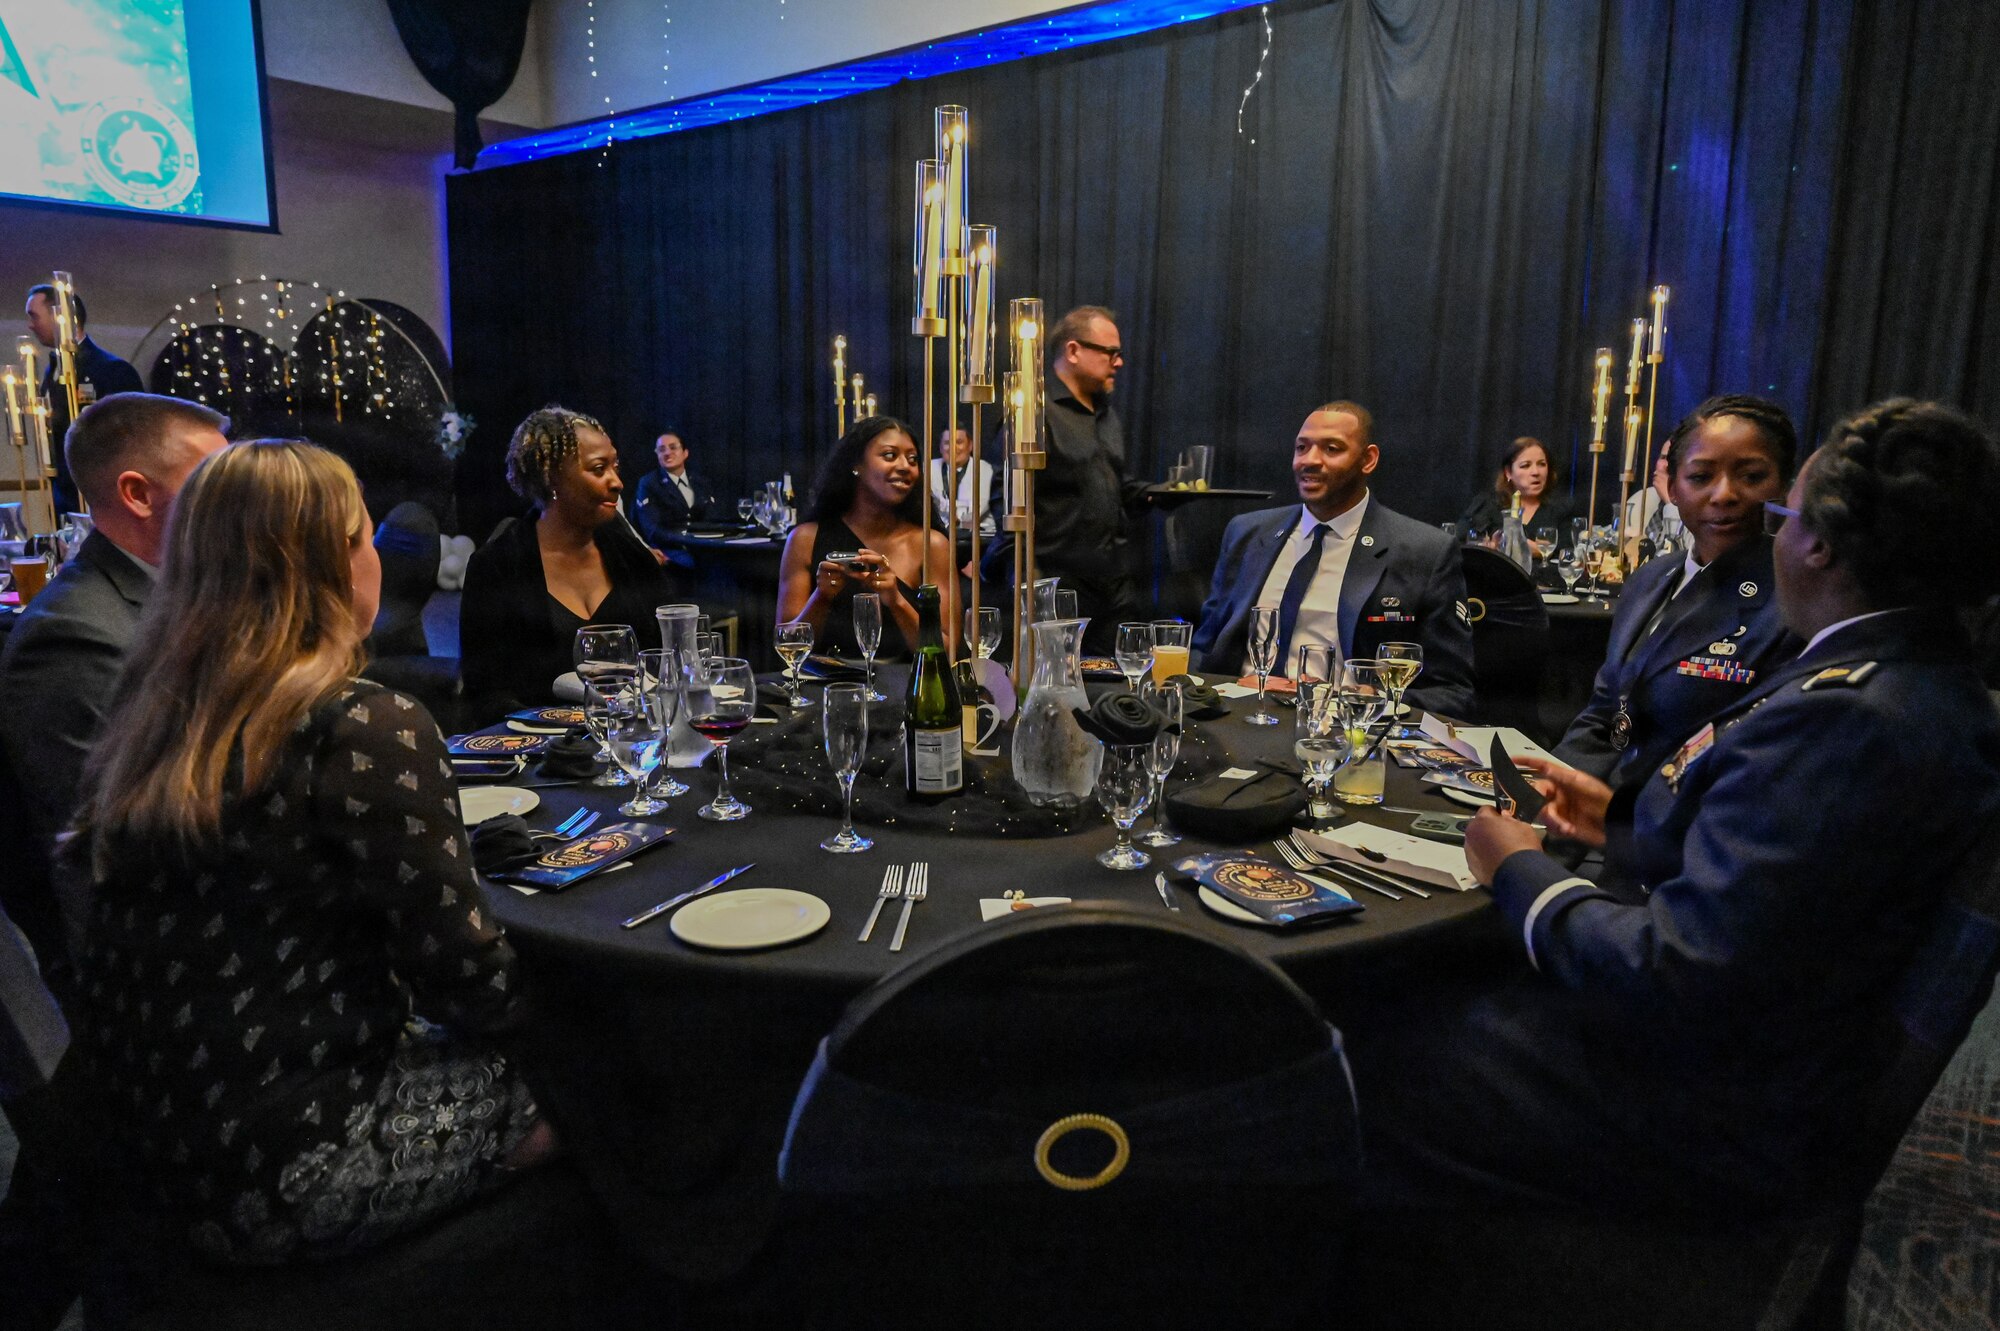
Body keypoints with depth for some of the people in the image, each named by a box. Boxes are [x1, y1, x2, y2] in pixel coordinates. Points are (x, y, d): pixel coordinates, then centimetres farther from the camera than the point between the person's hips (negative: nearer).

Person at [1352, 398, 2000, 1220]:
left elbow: (1680, 979, -28)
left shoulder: (1847, 720, -28)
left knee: (1357, 1084, -5)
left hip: (1708, 1116, -10)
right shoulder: (1923, 682, 4)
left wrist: (1521, 873, -13)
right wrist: (1620, 821, 13)